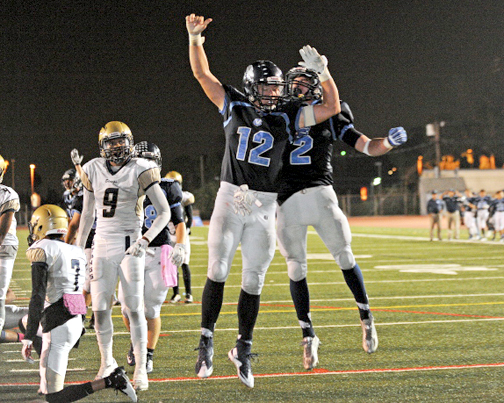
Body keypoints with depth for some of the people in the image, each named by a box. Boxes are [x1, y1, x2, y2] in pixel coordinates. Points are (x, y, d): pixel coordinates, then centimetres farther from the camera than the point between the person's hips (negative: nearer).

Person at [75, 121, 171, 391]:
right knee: (100, 309, 3)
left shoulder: (140, 171, -7)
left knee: (134, 308, -8)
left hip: (129, 245, -4)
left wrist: (145, 240, -21)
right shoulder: (93, 171, 5)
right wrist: (78, 248, 19)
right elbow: (87, 213, 18)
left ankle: (141, 369, -2)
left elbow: (164, 212, -8)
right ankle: (107, 363, 22)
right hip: (102, 246, 4)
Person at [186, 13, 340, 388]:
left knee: (253, 281, 5)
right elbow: (203, 74, 6)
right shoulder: (234, 106, 4)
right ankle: (207, 341, 0)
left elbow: (332, 108, 1)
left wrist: (322, 72, -9)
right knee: (217, 271, -10)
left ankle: (244, 349, 16)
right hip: (230, 199, -1)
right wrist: (195, 38, -5)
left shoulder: (288, 117, 3)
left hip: (265, 206, 1)